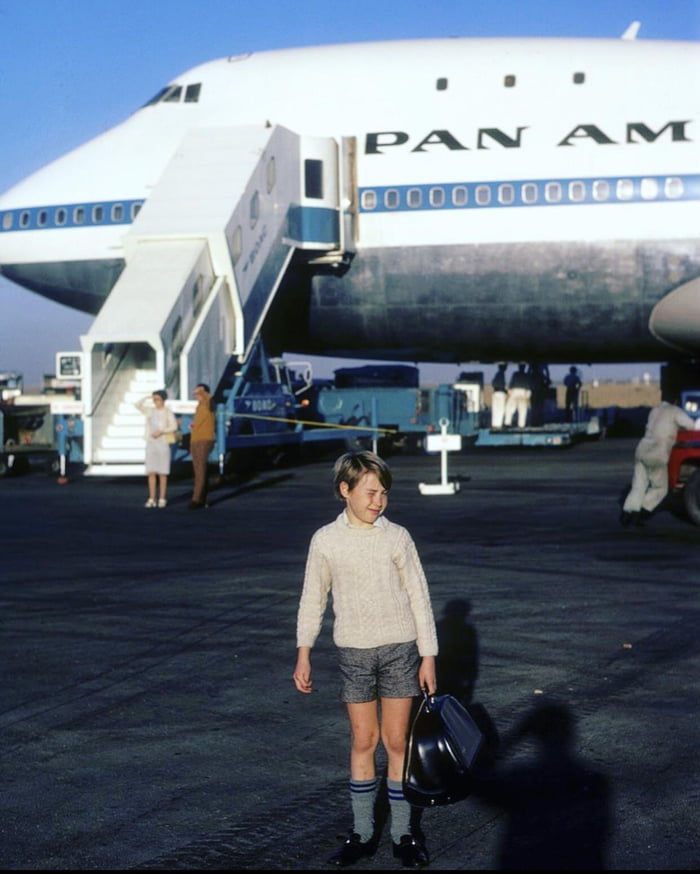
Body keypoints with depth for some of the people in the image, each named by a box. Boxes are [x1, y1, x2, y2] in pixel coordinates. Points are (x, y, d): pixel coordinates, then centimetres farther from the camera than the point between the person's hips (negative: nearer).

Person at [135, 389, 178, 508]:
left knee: (162, 472, -2)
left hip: (163, 443, -3)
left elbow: (174, 427, -6)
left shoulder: (168, 412, -1)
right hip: (150, 443, 3)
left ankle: (162, 499, 2)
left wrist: (161, 431, -18)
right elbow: (138, 405, 2)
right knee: (151, 472, 0)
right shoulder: (150, 410, 10)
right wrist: (148, 397, -1)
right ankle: (152, 499, 3)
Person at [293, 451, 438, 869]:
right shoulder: (325, 541, -2)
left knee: (397, 741, 4)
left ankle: (403, 834, 15)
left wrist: (428, 656, -1)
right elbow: (313, 598, 6)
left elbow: (419, 596, 0)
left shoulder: (397, 537, -4)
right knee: (363, 740, 7)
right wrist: (304, 653, 3)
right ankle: (362, 834, 18)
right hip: (354, 651, 1)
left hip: (399, 649, -1)